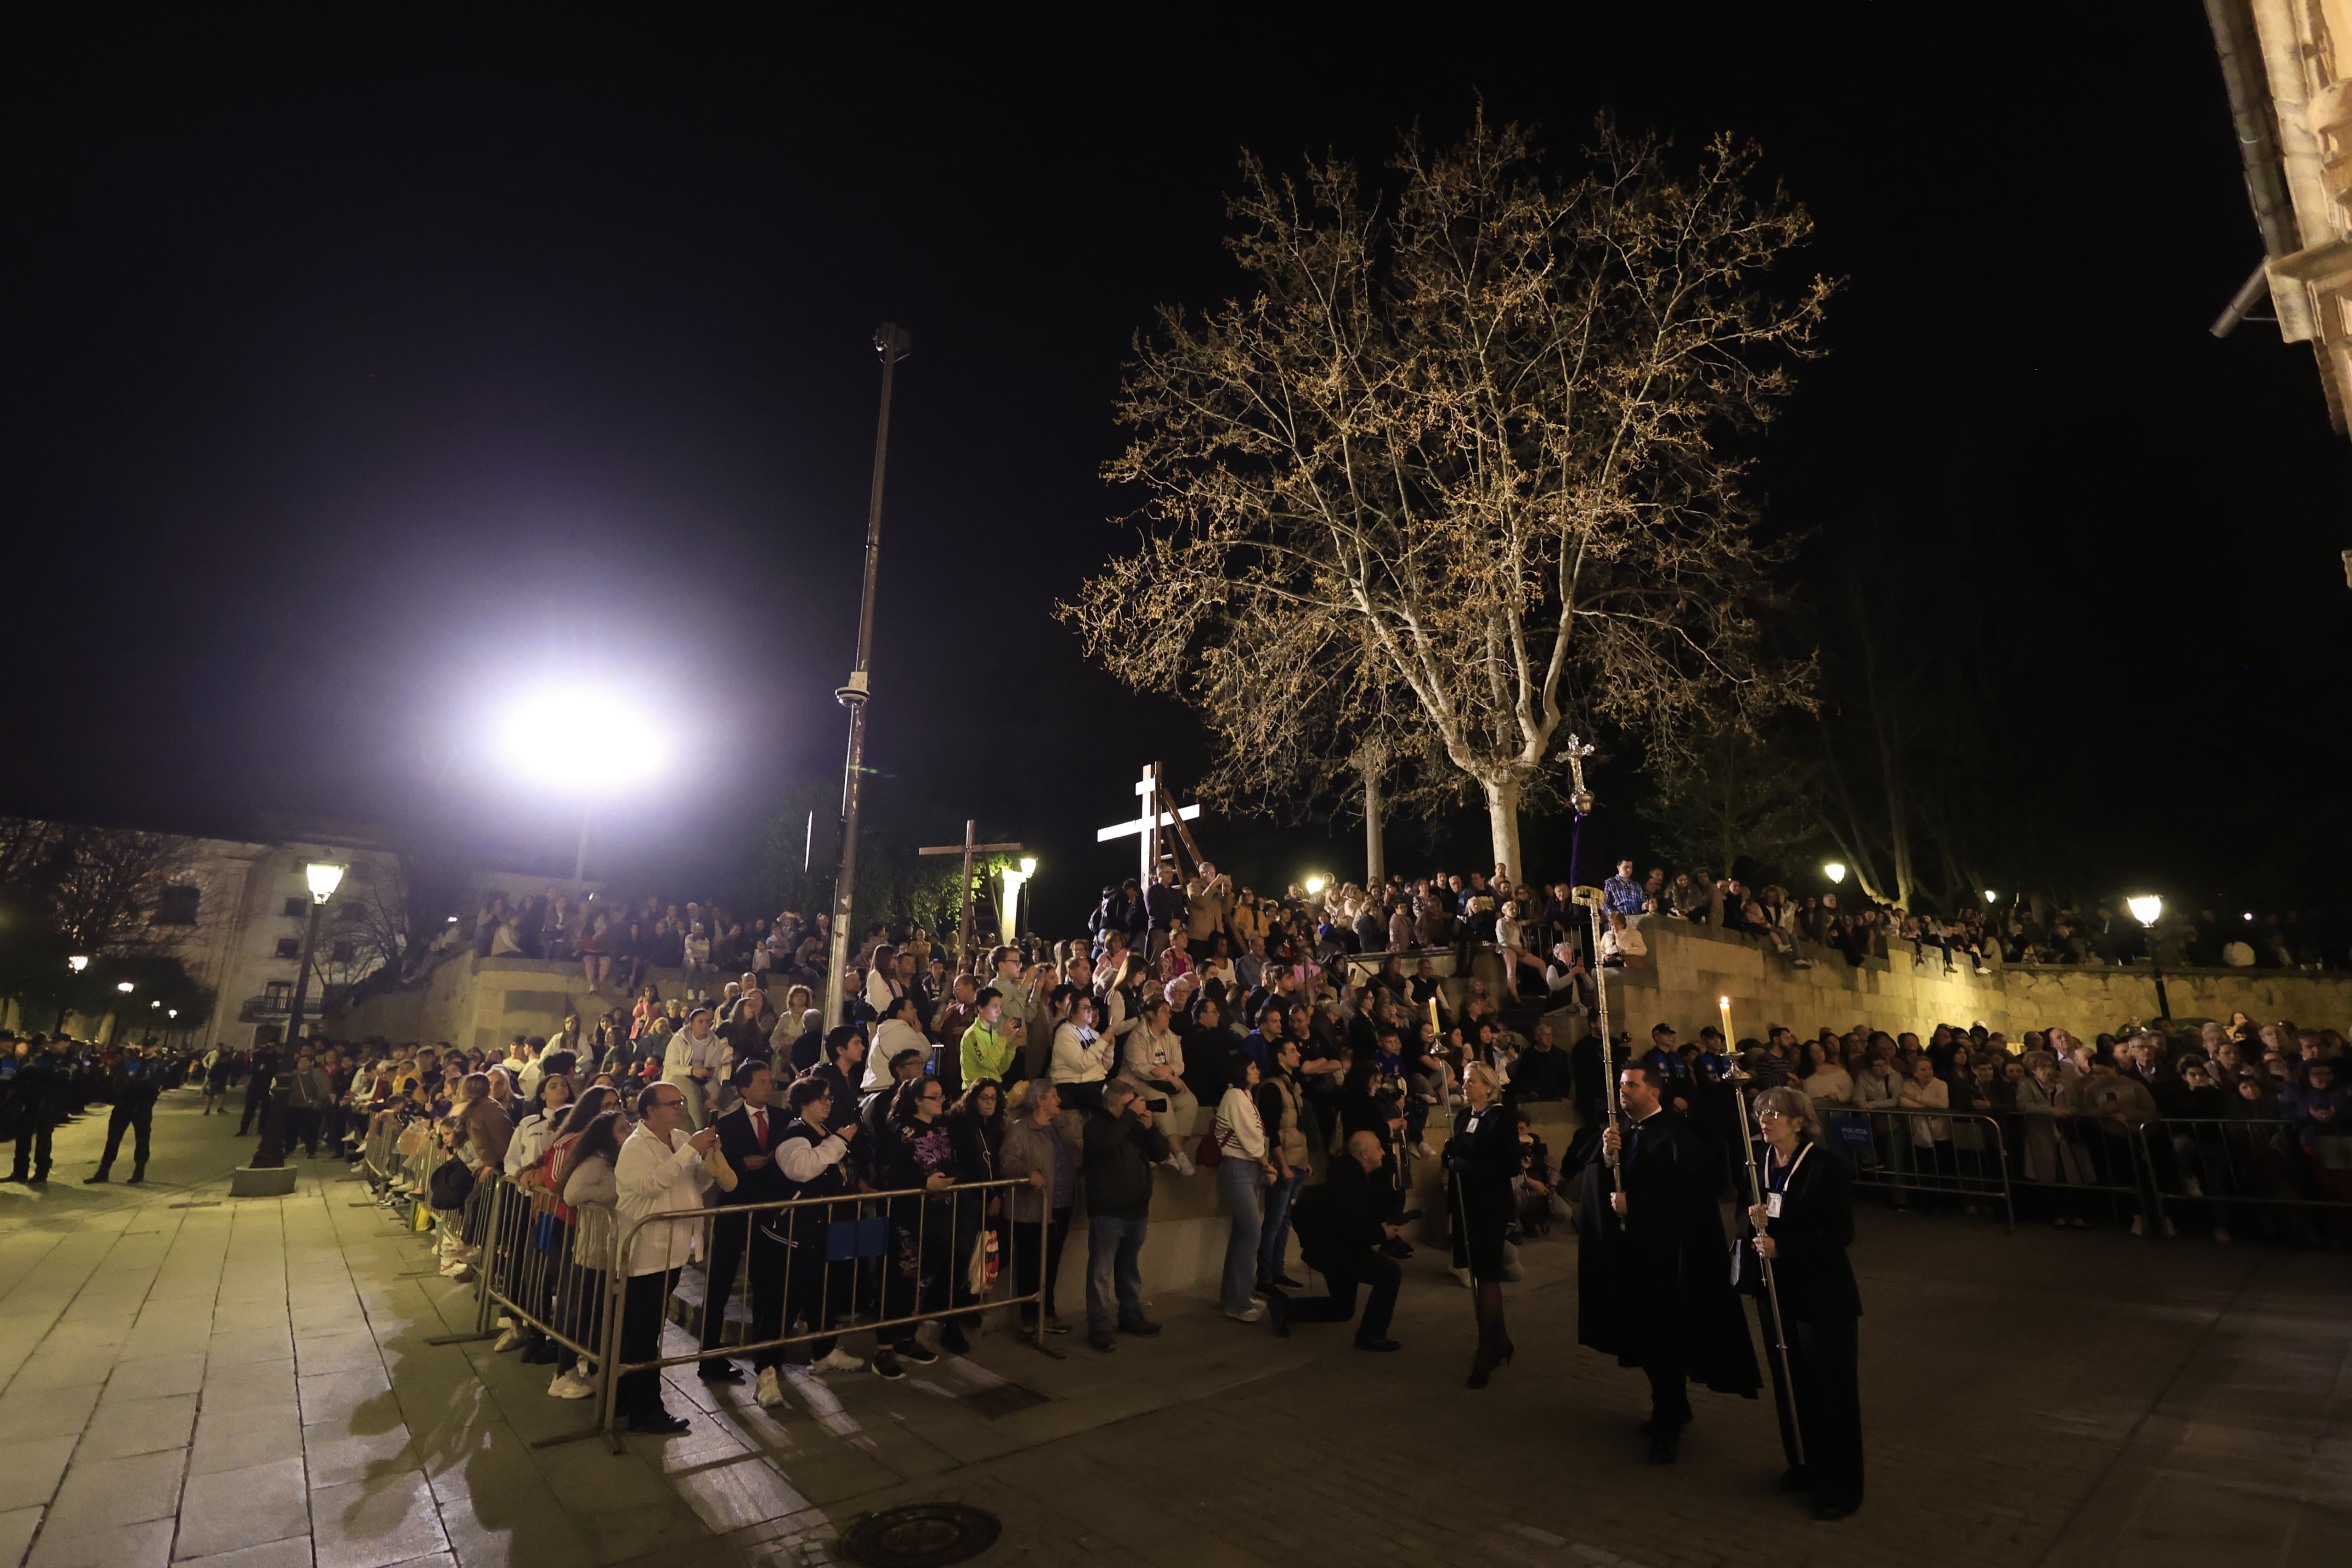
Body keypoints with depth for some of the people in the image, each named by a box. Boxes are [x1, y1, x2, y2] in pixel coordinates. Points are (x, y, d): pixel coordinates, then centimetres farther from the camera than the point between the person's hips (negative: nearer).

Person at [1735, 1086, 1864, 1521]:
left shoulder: (1826, 1168, -17)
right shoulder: (1758, 1164, 1)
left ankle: (1840, 1486, 22)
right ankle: (1802, 1465, 35)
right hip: (1777, 1290, 6)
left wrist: (1781, 1247, -23)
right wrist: (1752, 1222, -16)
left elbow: (1840, 1234, -18)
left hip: (1822, 1296, -6)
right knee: (1788, 1384, 17)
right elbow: (1743, 1221, 7)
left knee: (1830, 1389, 6)